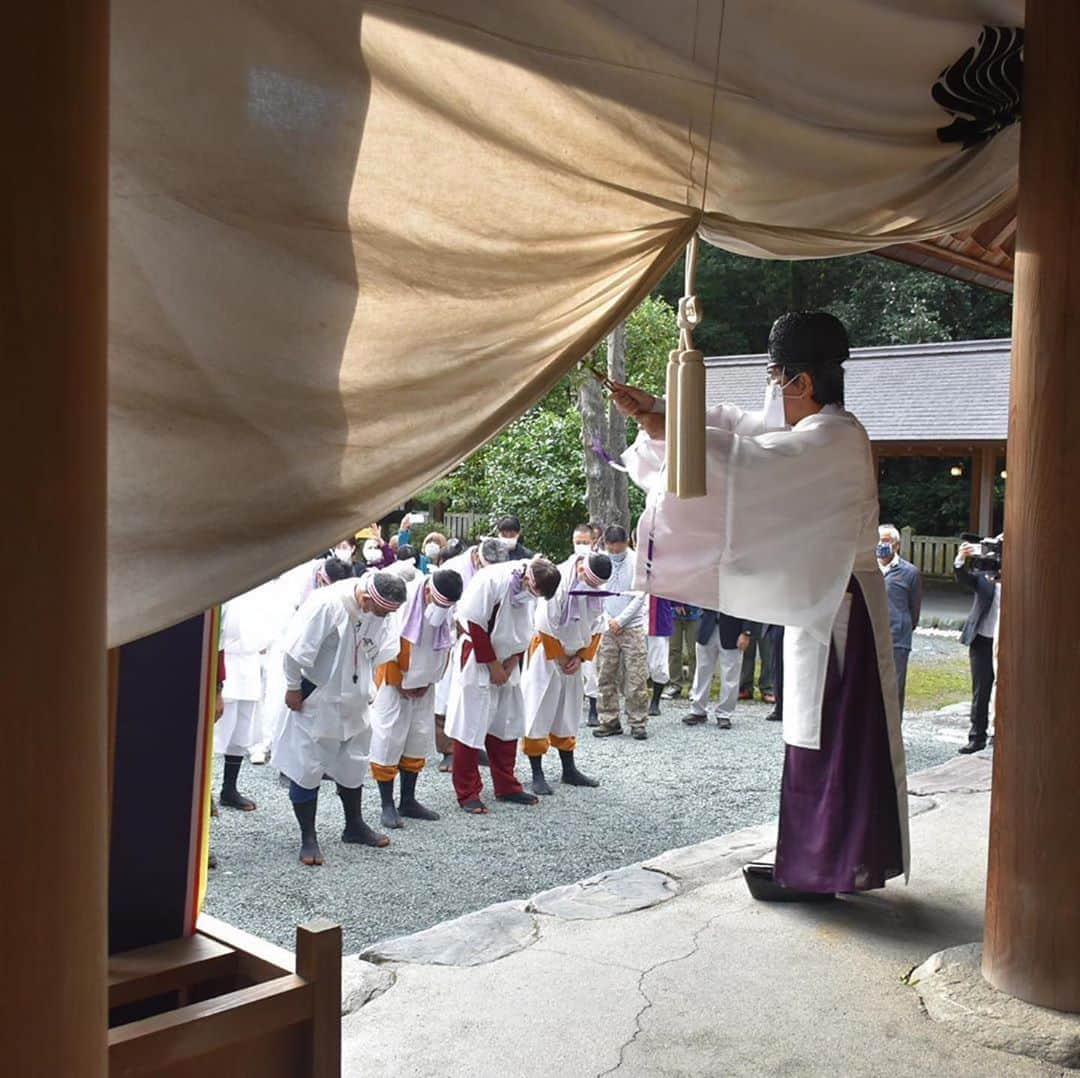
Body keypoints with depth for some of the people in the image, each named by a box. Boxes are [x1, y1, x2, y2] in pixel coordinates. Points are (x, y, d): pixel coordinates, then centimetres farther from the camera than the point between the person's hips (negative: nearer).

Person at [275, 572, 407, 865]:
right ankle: (308, 838, 13)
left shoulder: (378, 613, -8)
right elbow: (296, 649, -24)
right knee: (306, 766, 1)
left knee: (353, 763, 18)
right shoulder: (325, 604, -30)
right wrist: (293, 688, -15)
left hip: (352, 699, 7)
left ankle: (354, 825, 35)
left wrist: (362, 688, 11)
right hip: (315, 699, -7)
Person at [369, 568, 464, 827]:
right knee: (388, 738, -4)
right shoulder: (403, 599, -23)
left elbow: (445, 647, 5)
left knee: (419, 737, 9)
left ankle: (408, 801, 20)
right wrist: (399, 683, -11)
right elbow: (387, 645, -19)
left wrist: (429, 681, 1)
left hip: (423, 684, 6)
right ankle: (387, 805, 4)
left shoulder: (448, 609, -5)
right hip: (393, 681, -6)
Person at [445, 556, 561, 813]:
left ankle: (506, 787, 23)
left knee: (508, 724, 11)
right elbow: (475, 624, -20)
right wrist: (492, 664, -14)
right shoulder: (491, 580, -25)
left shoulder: (531, 591, -5)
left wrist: (511, 663, -4)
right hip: (476, 660, -7)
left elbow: (524, 633, 6)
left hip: (506, 663, 7)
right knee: (471, 725, -3)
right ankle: (467, 792, 7)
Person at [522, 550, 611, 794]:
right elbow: (546, 626, -21)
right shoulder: (558, 583, -25)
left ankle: (569, 770, 23)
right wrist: (560, 658, -13)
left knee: (569, 712, 13)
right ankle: (537, 774, 1)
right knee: (539, 712, -4)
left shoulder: (596, 590, -4)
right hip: (546, 653, -7)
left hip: (572, 657, 7)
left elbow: (595, 627, 4)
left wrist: (581, 657, -4)